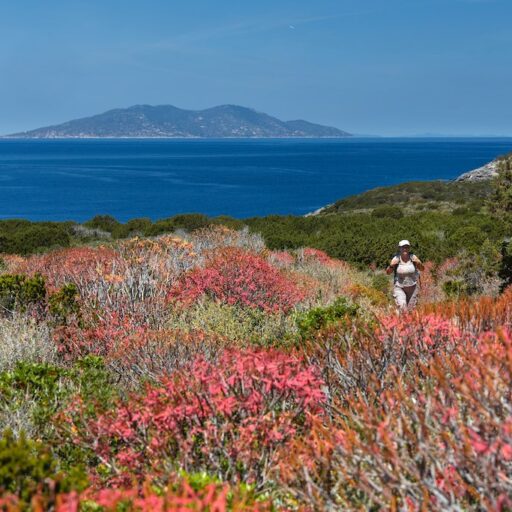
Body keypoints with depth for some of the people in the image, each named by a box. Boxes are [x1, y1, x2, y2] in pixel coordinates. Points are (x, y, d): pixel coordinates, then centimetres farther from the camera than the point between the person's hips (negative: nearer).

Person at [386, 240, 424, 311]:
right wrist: (391, 265, -27)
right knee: (402, 306, -21)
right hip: (399, 287, -2)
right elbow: (388, 272, -8)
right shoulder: (396, 259, -11)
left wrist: (419, 263, -24)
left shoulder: (413, 258, -8)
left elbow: (422, 269, -4)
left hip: (412, 287, 2)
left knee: (411, 308, 12)